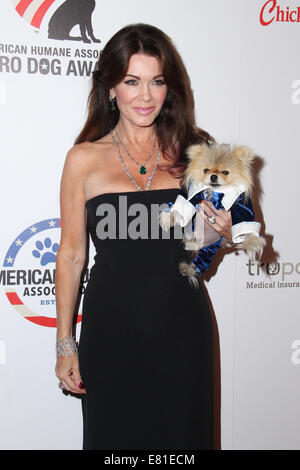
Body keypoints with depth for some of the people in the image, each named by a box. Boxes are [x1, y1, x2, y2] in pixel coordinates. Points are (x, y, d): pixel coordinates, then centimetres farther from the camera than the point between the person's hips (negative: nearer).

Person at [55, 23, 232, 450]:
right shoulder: (84, 159, -3)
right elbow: (71, 255, 1)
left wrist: (222, 231, -10)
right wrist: (65, 344, 1)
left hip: (182, 327, 1)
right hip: (110, 329, -1)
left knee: (180, 433, 14)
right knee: (112, 434, 13)